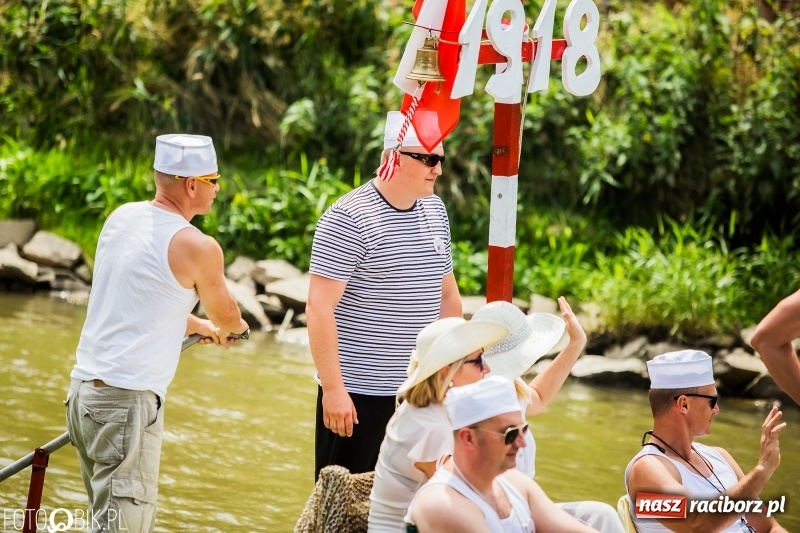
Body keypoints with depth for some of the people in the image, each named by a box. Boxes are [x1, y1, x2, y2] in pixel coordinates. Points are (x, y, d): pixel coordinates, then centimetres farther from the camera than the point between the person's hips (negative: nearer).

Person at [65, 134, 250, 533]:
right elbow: (225, 314, 10)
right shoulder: (197, 247, -10)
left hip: (84, 388, 8)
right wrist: (236, 328, 34)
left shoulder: (121, 218, 11)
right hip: (127, 401, -8)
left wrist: (199, 326, 42)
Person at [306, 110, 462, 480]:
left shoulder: (435, 212, 10)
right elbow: (320, 307, -16)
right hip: (358, 393, -6)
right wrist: (333, 388, -19)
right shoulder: (349, 219, -13)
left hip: (420, 391, 6)